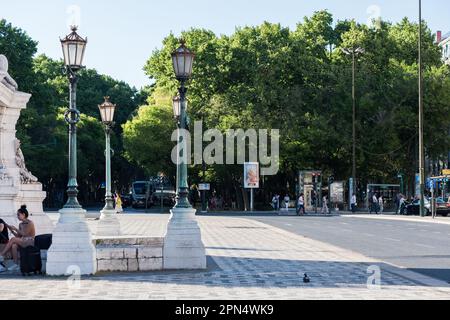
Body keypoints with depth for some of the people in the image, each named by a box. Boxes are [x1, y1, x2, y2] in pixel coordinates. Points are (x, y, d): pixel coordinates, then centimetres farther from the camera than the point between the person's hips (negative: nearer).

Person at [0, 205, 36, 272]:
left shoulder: (30, 223, -7)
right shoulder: (21, 224, 15)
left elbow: (24, 234, -15)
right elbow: (18, 236, 11)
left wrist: (15, 229, -13)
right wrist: (12, 230, -2)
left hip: (30, 242, -7)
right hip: (22, 242, 7)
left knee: (13, 239, -27)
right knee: (13, 246, -28)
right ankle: (16, 265, -28)